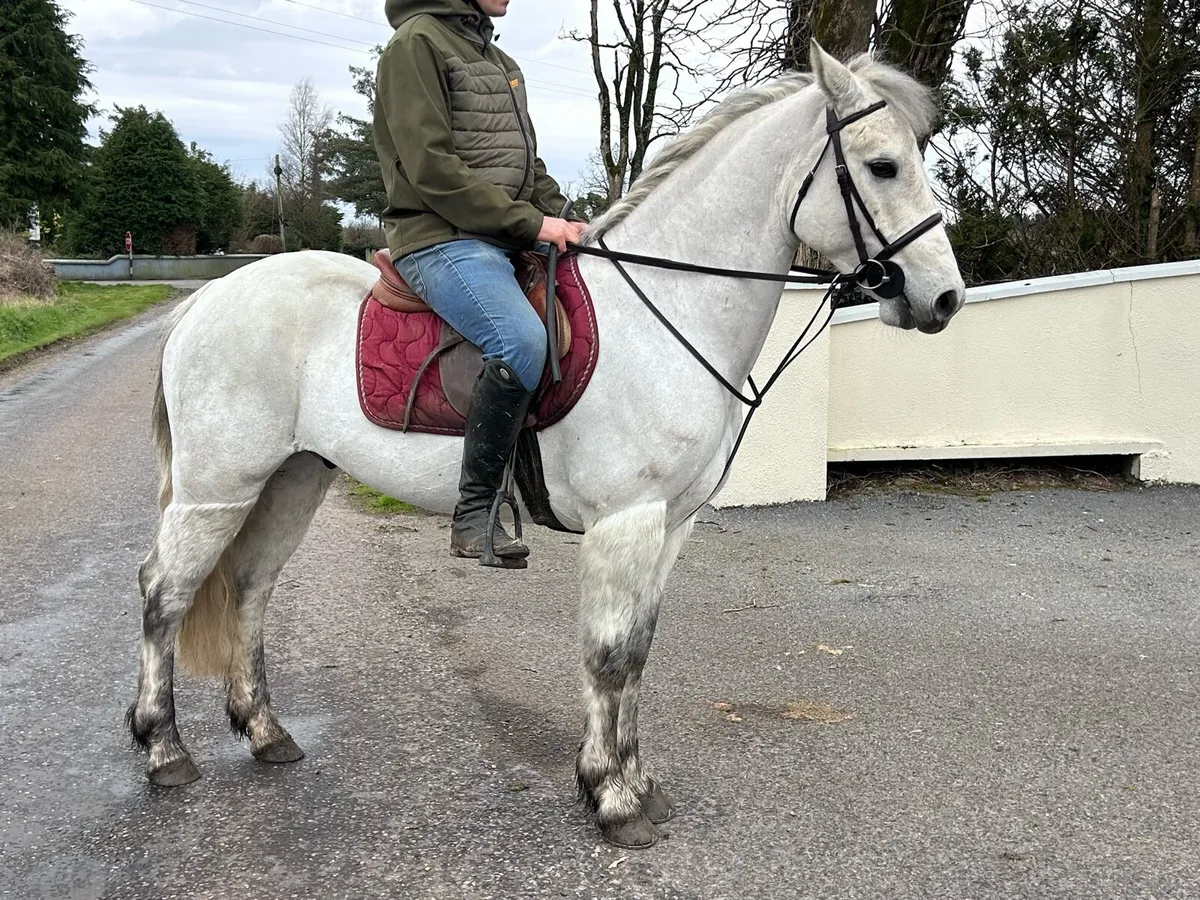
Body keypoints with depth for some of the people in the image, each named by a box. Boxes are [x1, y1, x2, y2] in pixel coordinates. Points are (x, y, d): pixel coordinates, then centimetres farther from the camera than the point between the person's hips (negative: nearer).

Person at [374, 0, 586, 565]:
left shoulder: (499, 61, 24)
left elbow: (527, 163, 23)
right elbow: (431, 169, -15)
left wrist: (564, 221, 4)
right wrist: (531, 222, -16)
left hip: (509, 240, 9)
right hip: (443, 239, -9)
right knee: (522, 340, -32)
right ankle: (474, 515, -21)